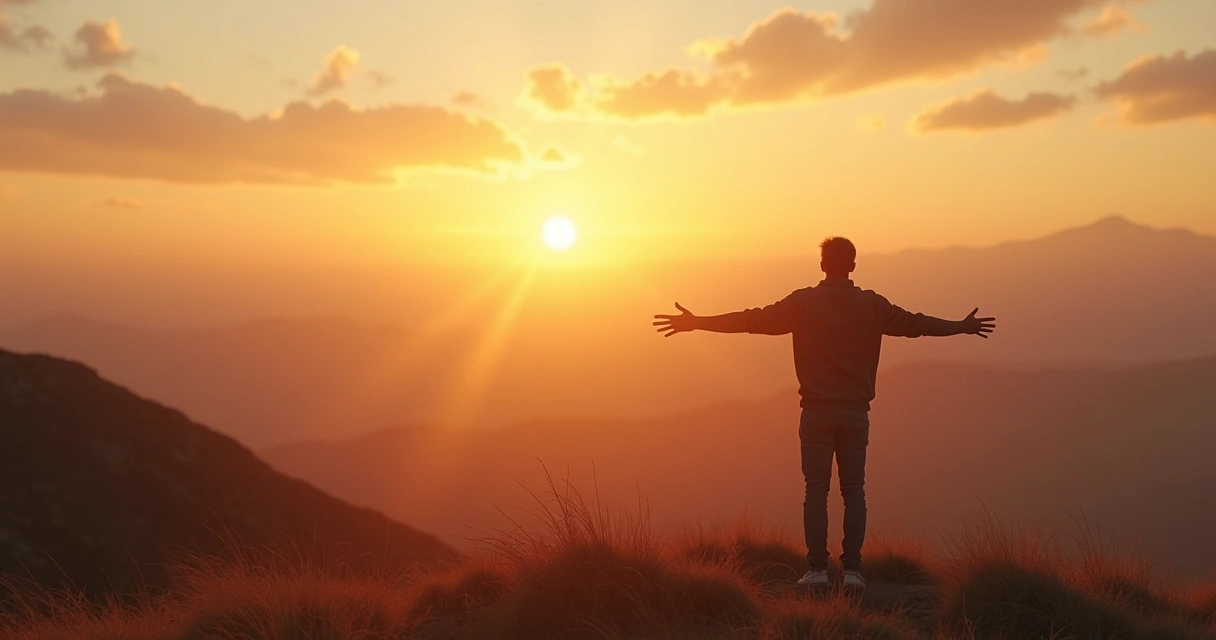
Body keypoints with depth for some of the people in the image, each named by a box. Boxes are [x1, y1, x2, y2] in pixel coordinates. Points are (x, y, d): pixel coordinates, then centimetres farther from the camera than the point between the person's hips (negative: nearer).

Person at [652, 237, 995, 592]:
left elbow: (754, 320, -4)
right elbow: (914, 324, 10)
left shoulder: (804, 302, -2)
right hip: (856, 412, 1)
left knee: (816, 490, 2)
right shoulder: (871, 304, 2)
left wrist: (697, 323, 2)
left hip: (817, 412, -1)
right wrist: (963, 327, 25)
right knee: (854, 491, 5)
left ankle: (817, 569, -2)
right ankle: (852, 569, 0)